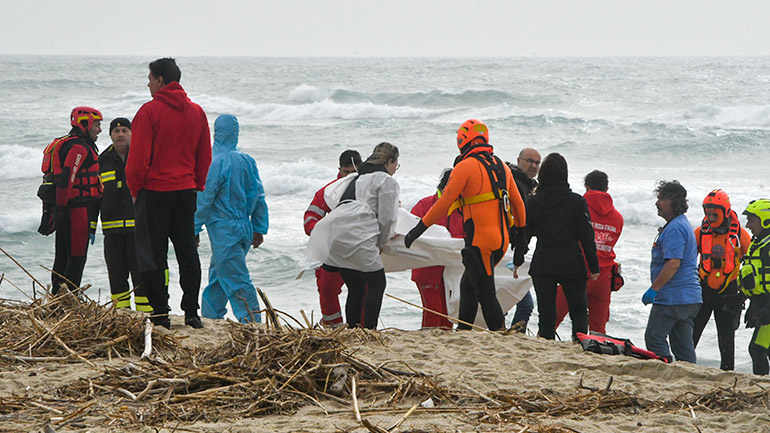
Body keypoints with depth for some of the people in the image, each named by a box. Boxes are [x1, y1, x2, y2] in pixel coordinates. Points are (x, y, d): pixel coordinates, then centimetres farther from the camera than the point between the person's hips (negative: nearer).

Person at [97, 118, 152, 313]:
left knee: (140, 270, -7)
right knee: (116, 271, 6)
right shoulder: (103, 161, 14)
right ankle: (120, 310, 14)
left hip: (139, 226, -4)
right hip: (112, 228, 4)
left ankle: (146, 310, -3)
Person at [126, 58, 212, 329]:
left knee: (154, 254, 0)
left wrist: (134, 189, 0)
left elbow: (139, 157, -12)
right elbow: (205, 156, 11)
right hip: (186, 192, 5)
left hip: (155, 192, -5)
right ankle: (191, 313, 9)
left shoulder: (150, 111, -11)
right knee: (187, 251, 10)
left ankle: (160, 314, 0)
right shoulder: (197, 112, 7)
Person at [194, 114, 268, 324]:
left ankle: (252, 323, -12)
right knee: (217, 275, 19)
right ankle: (210, 317, 25)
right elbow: (259, 197, 11)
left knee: (236, 280, -7)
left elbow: (203, 200, -13)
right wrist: (259, 228, 18)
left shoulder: (216, 163, -14)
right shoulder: (247, 161, 7)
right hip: (245, 228, 8)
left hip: (224, 231, -8)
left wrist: (194, 230, -6)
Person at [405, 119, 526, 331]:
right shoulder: (501, 166, 13)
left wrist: (419, 228, -6)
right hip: (501, 240, 8)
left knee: (485, 293, -5)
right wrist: (518, 230, 38)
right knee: (467, 285, 17)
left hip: (480, 240, -8)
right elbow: (518, 204, 21)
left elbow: (444, 204, -12)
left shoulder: (465, 167, -9)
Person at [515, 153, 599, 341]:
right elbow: (587, 237, -4)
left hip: (542, 267, 1)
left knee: (546, 313, 5)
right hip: (572, 266, -1)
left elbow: (524, 233, 4)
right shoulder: (577, 201, -4)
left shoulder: (534, 202, 0)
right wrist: (594, 267, 1)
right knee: (579, 312, 8)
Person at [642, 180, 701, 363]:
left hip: (672, 298, -10)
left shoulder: (675, 229, -16)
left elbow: (673, 264, -24)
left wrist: (653, 289, -21)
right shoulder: (683, 224, 19)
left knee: (654, 338, -6)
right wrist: (656, 288, 26)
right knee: (683, 344, 10)